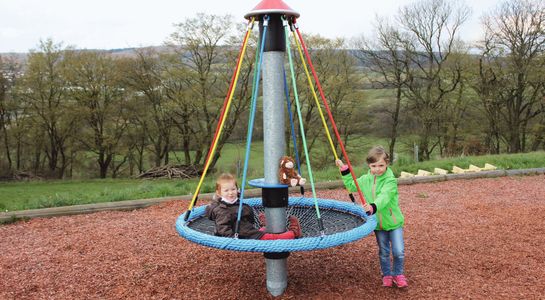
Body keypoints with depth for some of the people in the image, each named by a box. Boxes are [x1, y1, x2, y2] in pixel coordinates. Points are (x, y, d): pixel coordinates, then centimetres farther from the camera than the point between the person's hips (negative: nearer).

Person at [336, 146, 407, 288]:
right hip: (378, 223, 4)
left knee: (399, 251, -1)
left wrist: (373, 206, -52)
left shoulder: (390, 180, -18)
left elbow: (384, 197, -35)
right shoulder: (365, 180, 0)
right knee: (383, 252, 15)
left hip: (393, 222, -4)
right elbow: (351, 185, 18)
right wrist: (344, 169, 10)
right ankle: (387, 275, 32)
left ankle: (398, 274, 22)